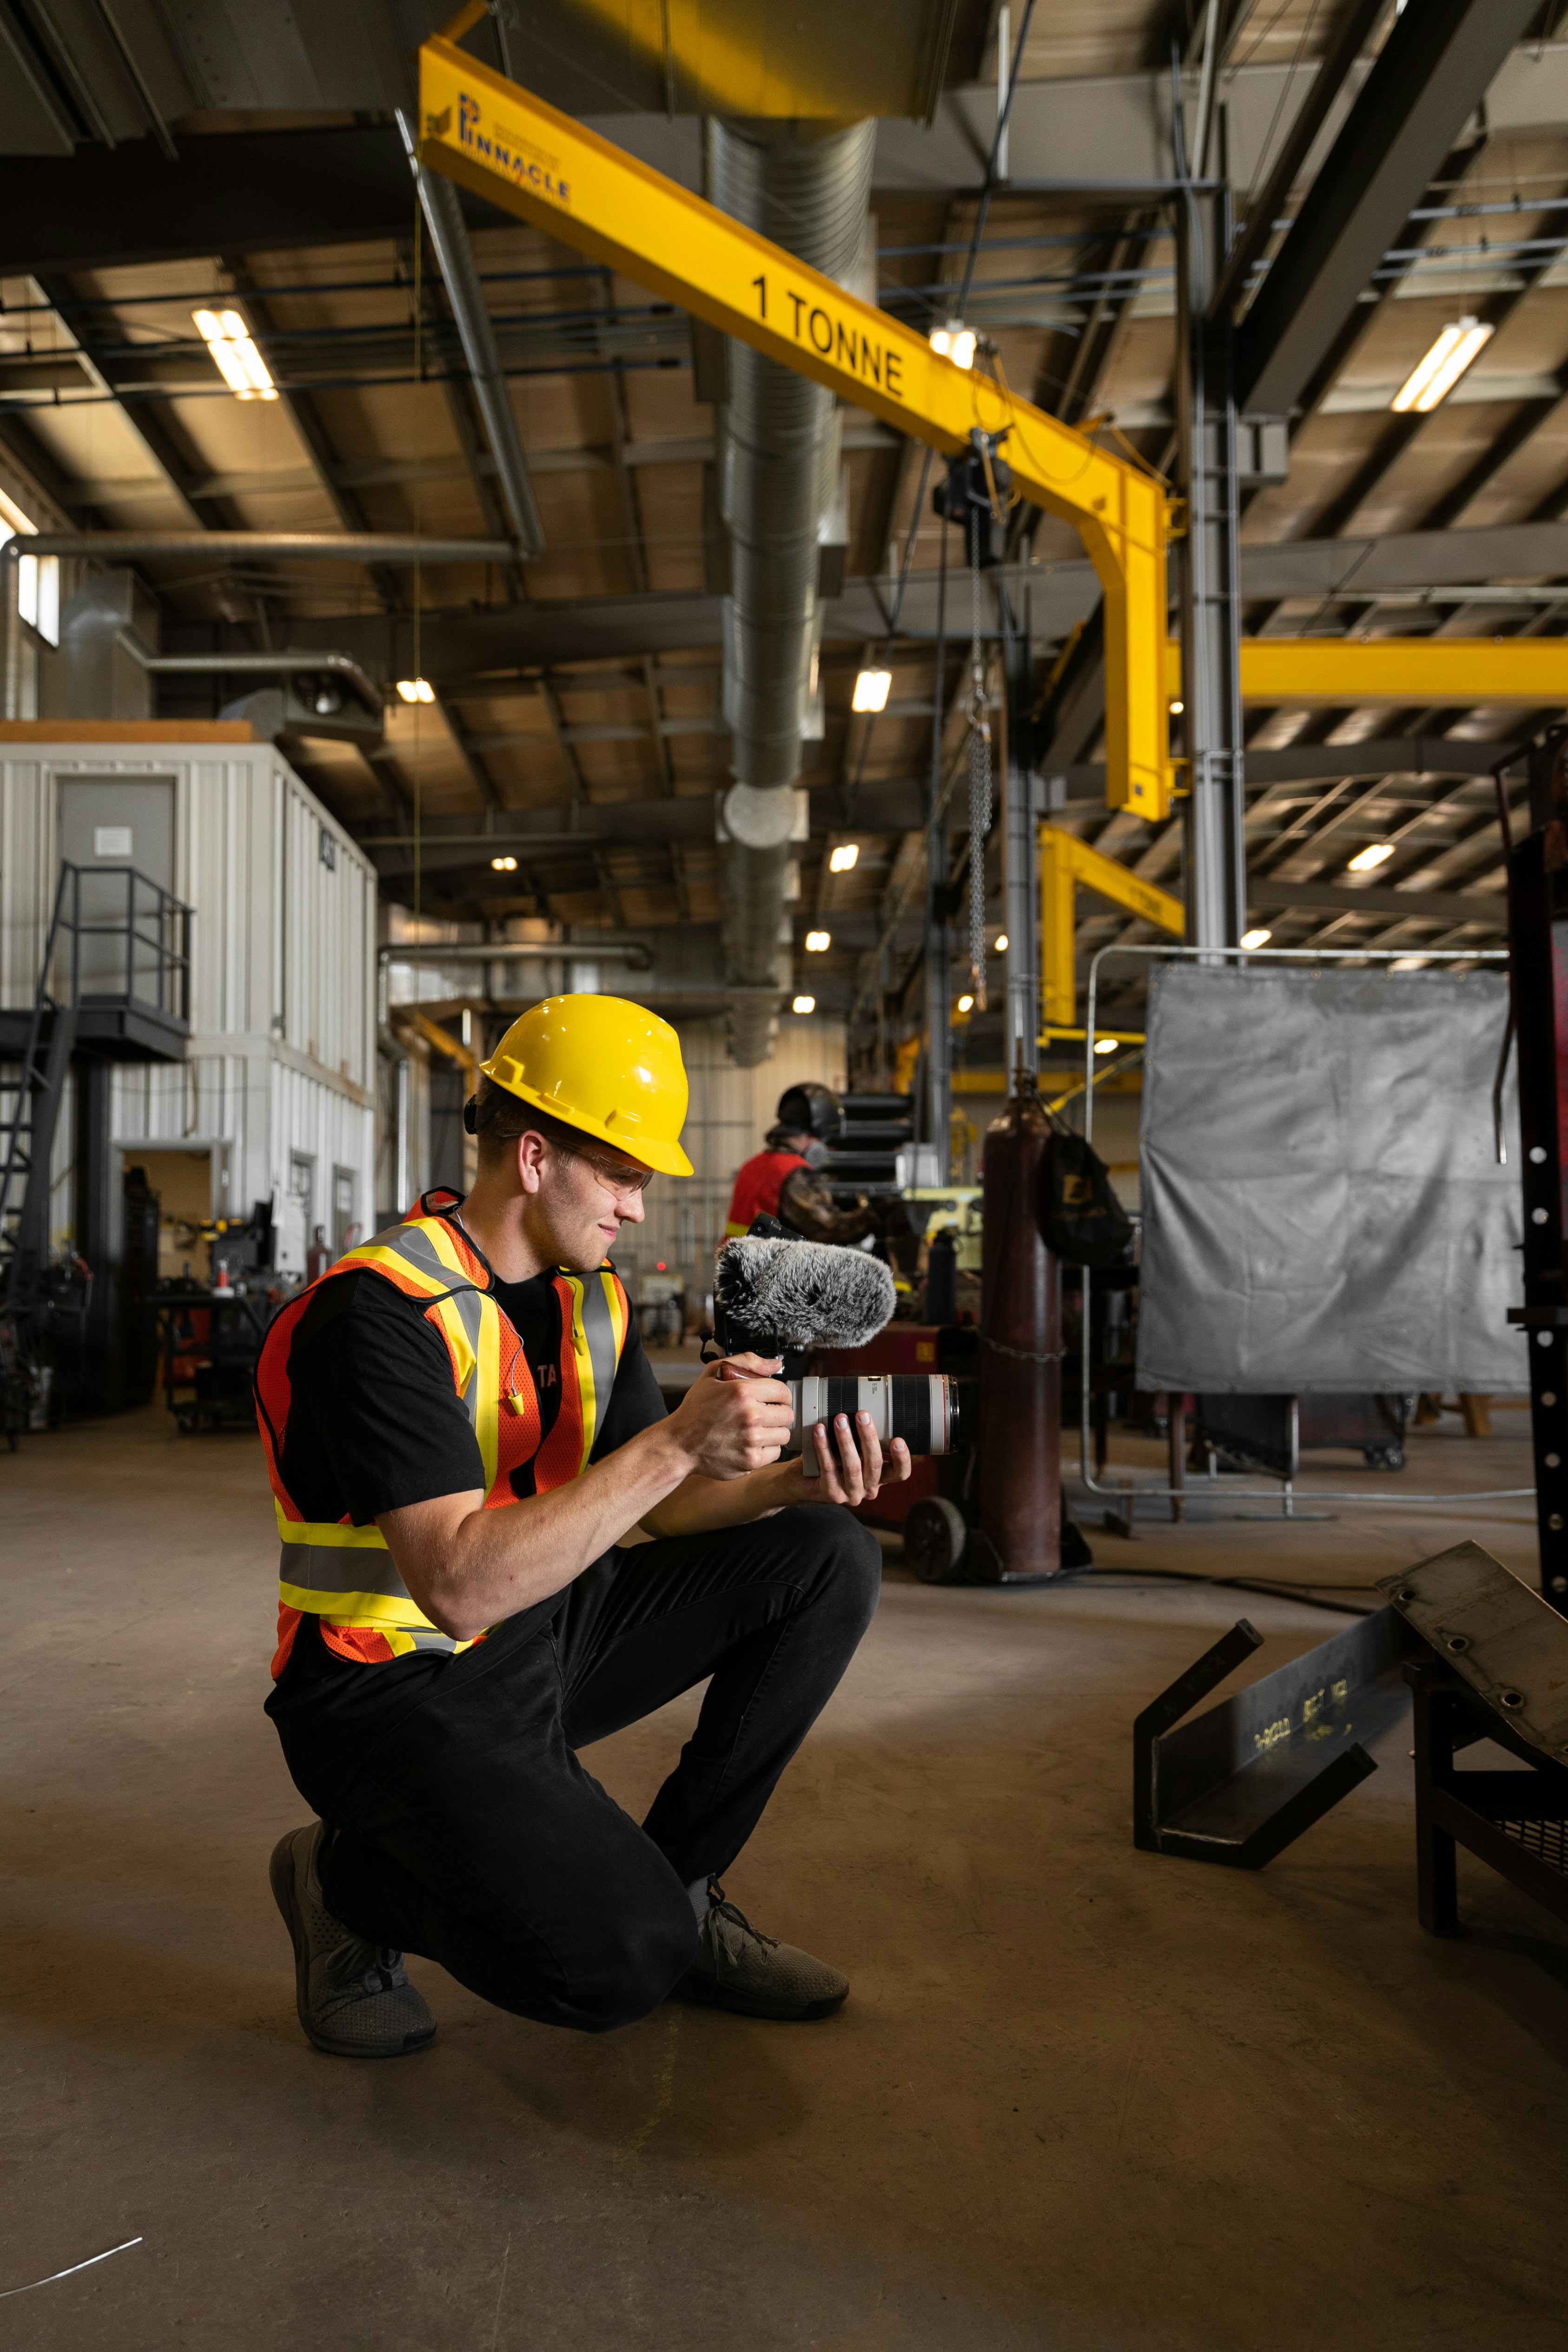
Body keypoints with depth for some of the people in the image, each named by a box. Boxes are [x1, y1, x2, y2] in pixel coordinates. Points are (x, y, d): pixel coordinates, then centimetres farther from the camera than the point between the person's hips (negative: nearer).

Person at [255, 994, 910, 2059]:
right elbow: (459, 1587, -32)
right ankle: (350, 1876, 4)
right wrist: (678, 1444, -35)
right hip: (398, 1685, -8)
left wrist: (792, 1480, -14)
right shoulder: (382, 1311, -24)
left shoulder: (592, 1299, 3)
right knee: (623, 1960, -25)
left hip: (542, 1635, 8)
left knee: (829, 1559, -2)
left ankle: (676, 1879, 8)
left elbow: (639, 1504, 5)